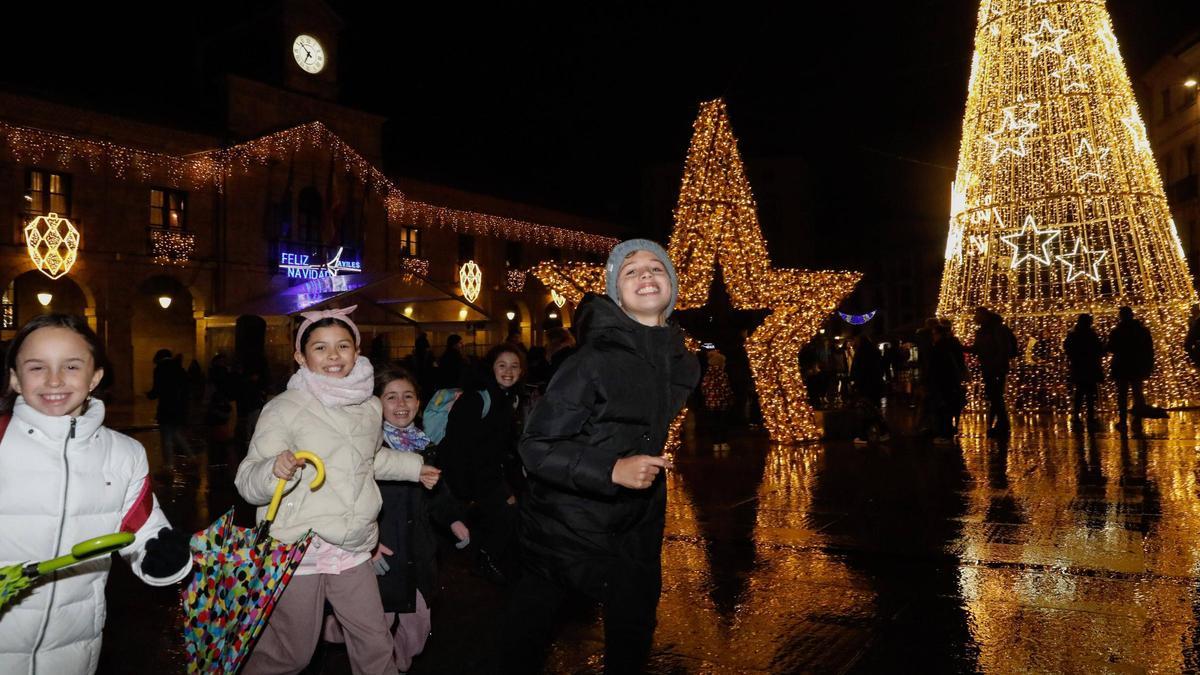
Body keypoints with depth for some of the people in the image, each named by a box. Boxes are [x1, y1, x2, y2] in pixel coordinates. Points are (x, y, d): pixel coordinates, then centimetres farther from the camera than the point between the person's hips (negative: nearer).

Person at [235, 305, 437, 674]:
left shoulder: (370, 406, 6)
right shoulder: (284, 409, -12)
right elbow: (247, 483, -15)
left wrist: (413, 467, 36)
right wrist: (274, 470, -36)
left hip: (351, 550, 5)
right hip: (298, 549, -5)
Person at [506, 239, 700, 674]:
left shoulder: (684, 366, -2)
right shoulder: (594, 362, -24)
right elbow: (536, 447, -24)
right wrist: (612, 471, -33)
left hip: (636, 523, 7)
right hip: (569, 522, -6)